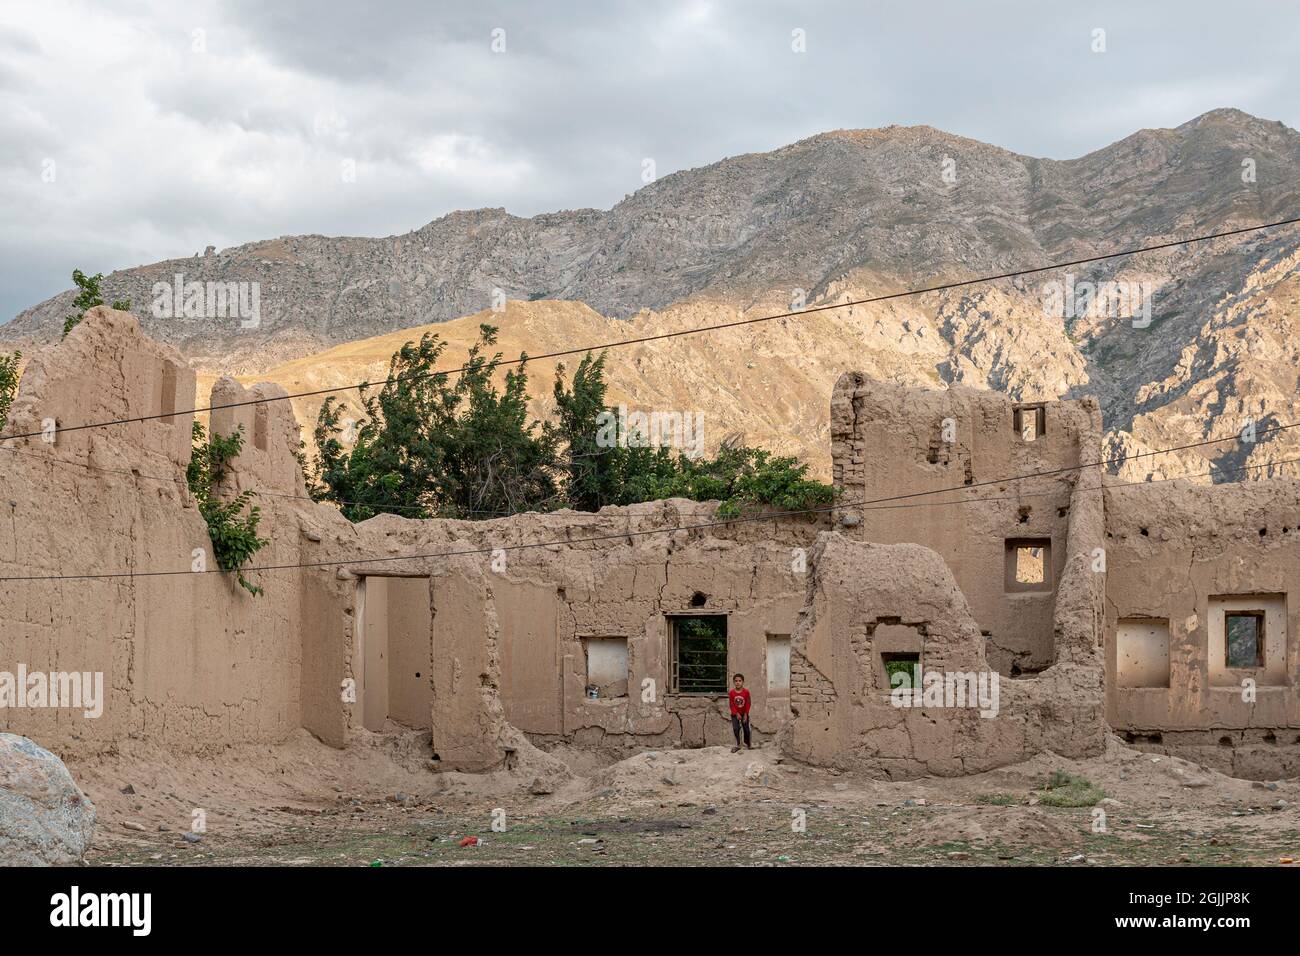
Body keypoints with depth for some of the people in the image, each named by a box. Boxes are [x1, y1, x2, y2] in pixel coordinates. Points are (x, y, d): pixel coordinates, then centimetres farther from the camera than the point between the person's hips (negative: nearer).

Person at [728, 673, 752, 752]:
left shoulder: (746, 692, -12)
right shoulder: (731, 692, -12)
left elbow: (747, 704, -8)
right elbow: (732, 705, -8)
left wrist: (745, 715, -10)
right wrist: (736, 714, -14)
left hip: (744, 713, 1)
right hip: (735, 714, 0)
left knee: (746, 729, 6)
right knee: (736, 728, -12)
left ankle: (748, 744, 23)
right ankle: (737, 745, -1)